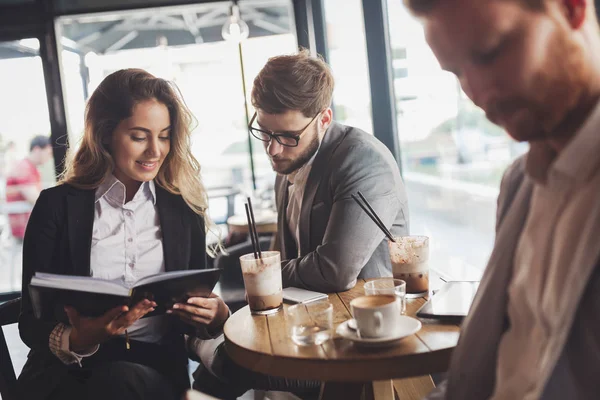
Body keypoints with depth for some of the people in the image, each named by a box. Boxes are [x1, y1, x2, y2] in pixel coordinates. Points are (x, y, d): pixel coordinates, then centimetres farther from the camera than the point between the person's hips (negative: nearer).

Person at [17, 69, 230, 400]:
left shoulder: (183, 209, 9)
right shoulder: (58, 206, 2)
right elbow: (31, 323, 0)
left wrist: (215, 314, -11)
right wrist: (79, 339, -22)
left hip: (157, 368, 2)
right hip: (66, 373, -1)